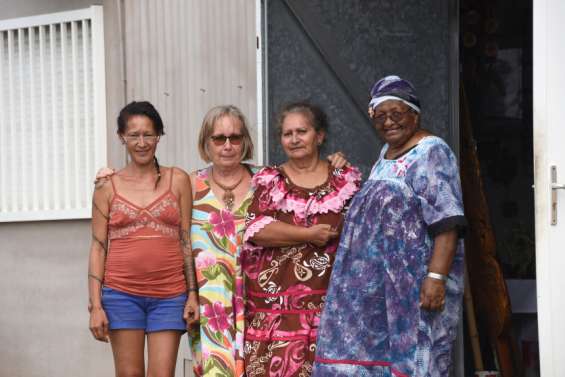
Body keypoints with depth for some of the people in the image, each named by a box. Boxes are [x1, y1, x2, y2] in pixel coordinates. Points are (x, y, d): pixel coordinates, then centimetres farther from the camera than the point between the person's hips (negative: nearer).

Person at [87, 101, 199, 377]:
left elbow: (187, 241, 7)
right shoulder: (107, 187, 5)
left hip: (169, 295, 0)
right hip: (122, 294, 0)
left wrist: (193, 293, 1)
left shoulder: (178, 180, 6)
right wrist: (95, 306, -2)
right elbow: (98, 248, 4)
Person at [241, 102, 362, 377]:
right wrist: (310, 235, -10)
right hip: (276, 301, 0)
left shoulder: (346, 179, 11)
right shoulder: (268, 180, 9)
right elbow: (256, 229, -5)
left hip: (328, 302, 0)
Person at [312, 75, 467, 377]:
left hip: (416, 281, -8)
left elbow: (446, 222, -19)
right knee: (371, 352, 7)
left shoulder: (431, 152, -9)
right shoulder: (387, 152, 17)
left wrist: (436, 277, -27)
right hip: (378, 280, 9)